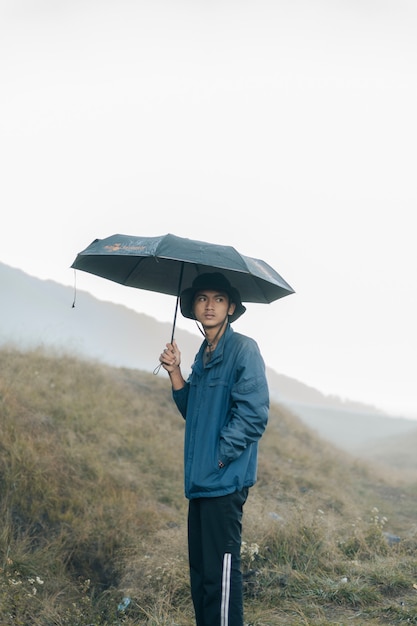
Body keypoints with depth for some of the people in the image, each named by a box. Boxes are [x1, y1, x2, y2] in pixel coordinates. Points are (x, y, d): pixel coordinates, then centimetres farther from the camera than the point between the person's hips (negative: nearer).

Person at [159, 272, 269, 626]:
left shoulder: (243, 349, -10)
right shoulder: (203, 355, 15)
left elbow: (253, 414, -17)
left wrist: (219, 458, -14)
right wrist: (175, 372, 4)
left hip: (224, 481, -9)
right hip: (200, 479, 9)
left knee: (220, 571, -5)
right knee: (200, 570, 16)